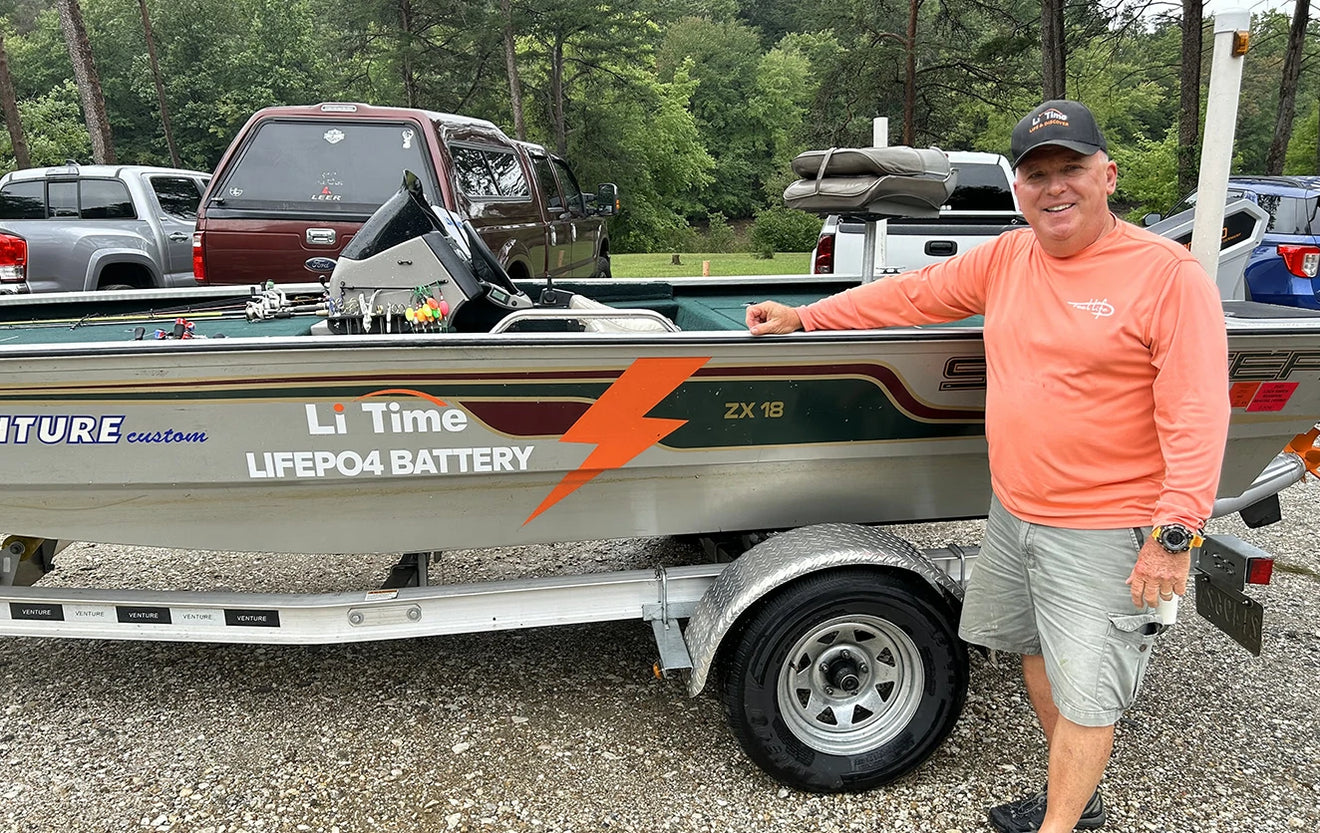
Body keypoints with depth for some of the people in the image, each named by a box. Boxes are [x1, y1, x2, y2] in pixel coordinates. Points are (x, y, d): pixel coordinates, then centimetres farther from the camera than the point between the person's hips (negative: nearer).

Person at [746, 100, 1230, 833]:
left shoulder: (1169, 274, -15)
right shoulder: (1005, 259, 3)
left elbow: (1197, 415, -17)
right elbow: (912, 295, 10)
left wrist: (1175, 535, -20)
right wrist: (804, 318, 10)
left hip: (1105, 532, -7)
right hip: (1011, 512, 7)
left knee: (1084, 692, 3)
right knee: (1037, 650, 21)